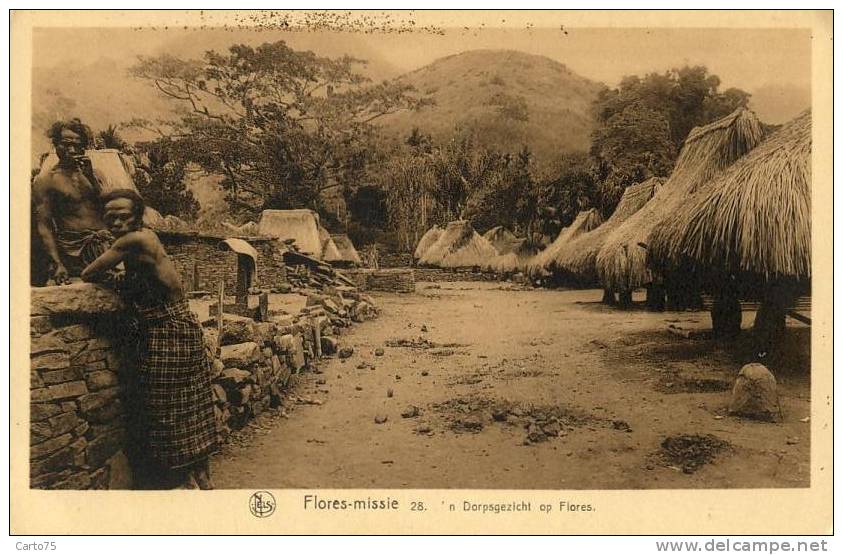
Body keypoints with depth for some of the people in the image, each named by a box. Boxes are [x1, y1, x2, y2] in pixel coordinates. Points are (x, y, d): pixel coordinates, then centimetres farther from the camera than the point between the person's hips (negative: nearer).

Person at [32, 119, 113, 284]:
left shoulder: (94, 173, 18)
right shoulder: (46, 180, 6)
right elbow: (43, 226, -1)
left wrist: (90, 176, -3)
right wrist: (57, 264, -13)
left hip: (102, 242, 3)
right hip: (73, 248, -3)